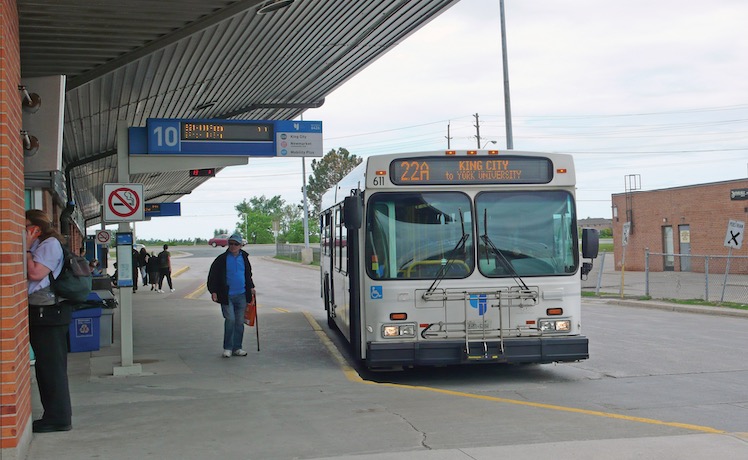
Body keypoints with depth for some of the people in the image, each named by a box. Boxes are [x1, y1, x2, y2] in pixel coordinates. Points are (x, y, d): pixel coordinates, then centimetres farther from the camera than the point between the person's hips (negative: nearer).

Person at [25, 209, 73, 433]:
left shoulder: (50, 244, -10)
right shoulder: (37, 246, 18)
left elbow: (36, 273, -19)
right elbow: (28, 273, 13)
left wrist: (26, 250, -9)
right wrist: (27, 249, 4)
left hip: (48, 312, -10)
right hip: (38, 311, 10)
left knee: (51, 366, -5)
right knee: (45, 366, 14)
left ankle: (58, 418, 2)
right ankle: (54, 414, 23)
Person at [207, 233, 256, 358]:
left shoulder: (244, 258, 10)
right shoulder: (222, 259, -3)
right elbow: (212, 276, -1)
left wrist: (251, 287, 15)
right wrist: (213, 291, -8)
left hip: (241, 296, 4)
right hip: (227, 296, -4)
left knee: (239, 322, 7)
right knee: (230, 319, -13)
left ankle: (237, 348, 15)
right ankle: (227, 348, -1)